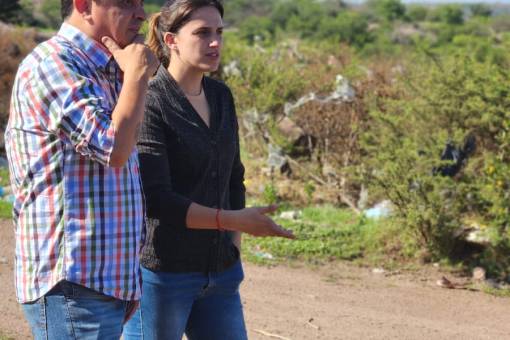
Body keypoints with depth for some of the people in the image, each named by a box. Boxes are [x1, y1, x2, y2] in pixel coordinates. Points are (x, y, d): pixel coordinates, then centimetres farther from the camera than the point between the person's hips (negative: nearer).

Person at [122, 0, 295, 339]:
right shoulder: (150, 104, -13)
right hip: (162, 273, -7)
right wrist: (233, 220, -23)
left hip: (219, 275, 7)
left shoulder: (221, 96, 9)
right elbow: (154, 199, -19)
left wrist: (234, 249, 9)